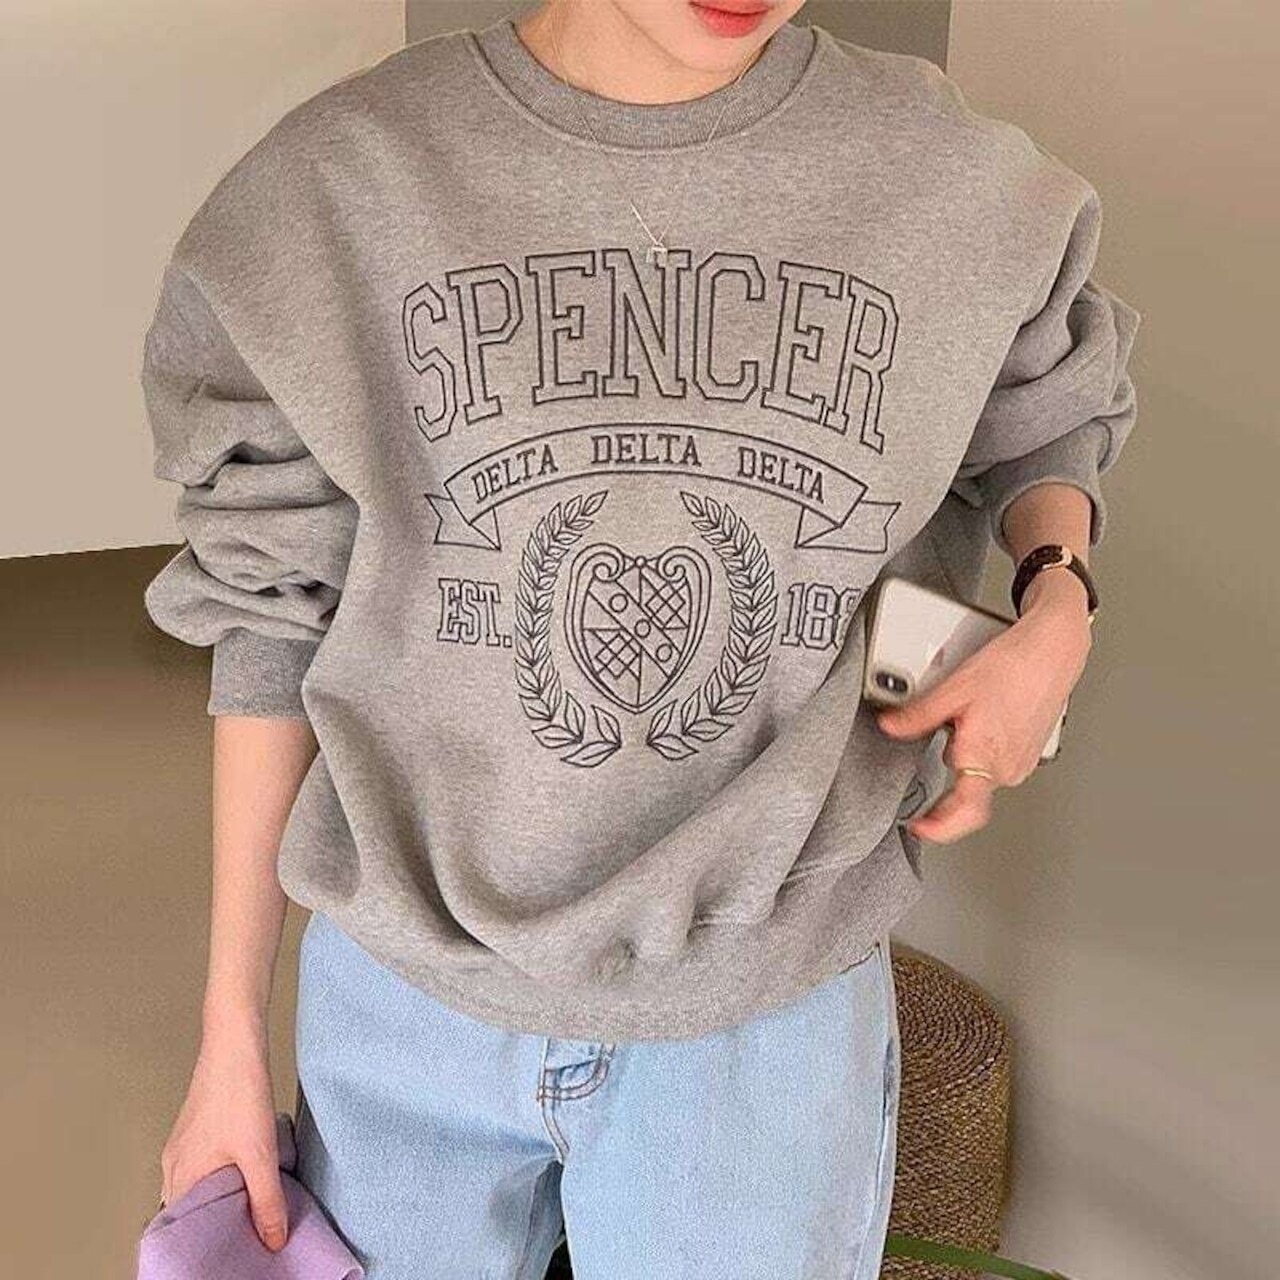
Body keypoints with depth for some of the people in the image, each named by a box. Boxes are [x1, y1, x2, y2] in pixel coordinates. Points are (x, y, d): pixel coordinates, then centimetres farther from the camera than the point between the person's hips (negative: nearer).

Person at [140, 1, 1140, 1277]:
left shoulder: (963, 188, -8)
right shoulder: (327, 185, -10)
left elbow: (1047, 426, 13)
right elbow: (271, 618, -3)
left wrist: (1058, 605, -10)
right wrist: (230, 1029, 2)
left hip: (773, 1009, 1)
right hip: (409, 984, 1)